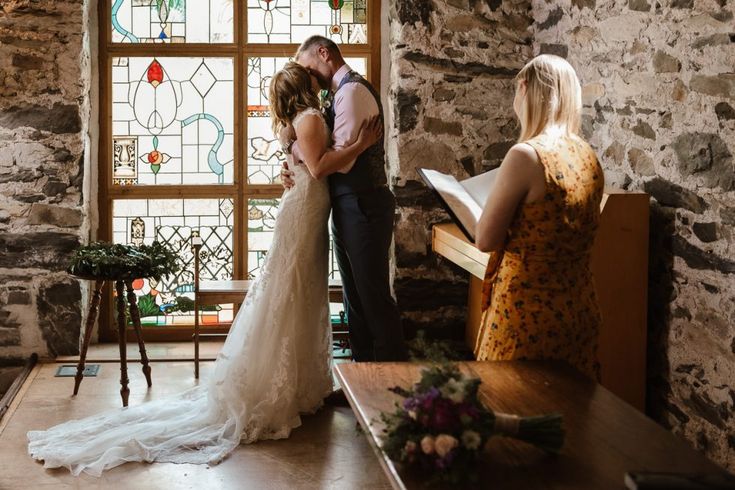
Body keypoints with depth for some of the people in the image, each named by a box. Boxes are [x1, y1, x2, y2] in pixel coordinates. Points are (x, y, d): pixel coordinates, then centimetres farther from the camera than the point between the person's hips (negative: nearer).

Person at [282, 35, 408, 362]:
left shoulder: (352, 90, -14)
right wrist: (296, 168, -5)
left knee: (374, 297, -4)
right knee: (355, 295, 16)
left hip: (363, 207, -10)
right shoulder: (340, 93, 16)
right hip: (347, 206, 10)